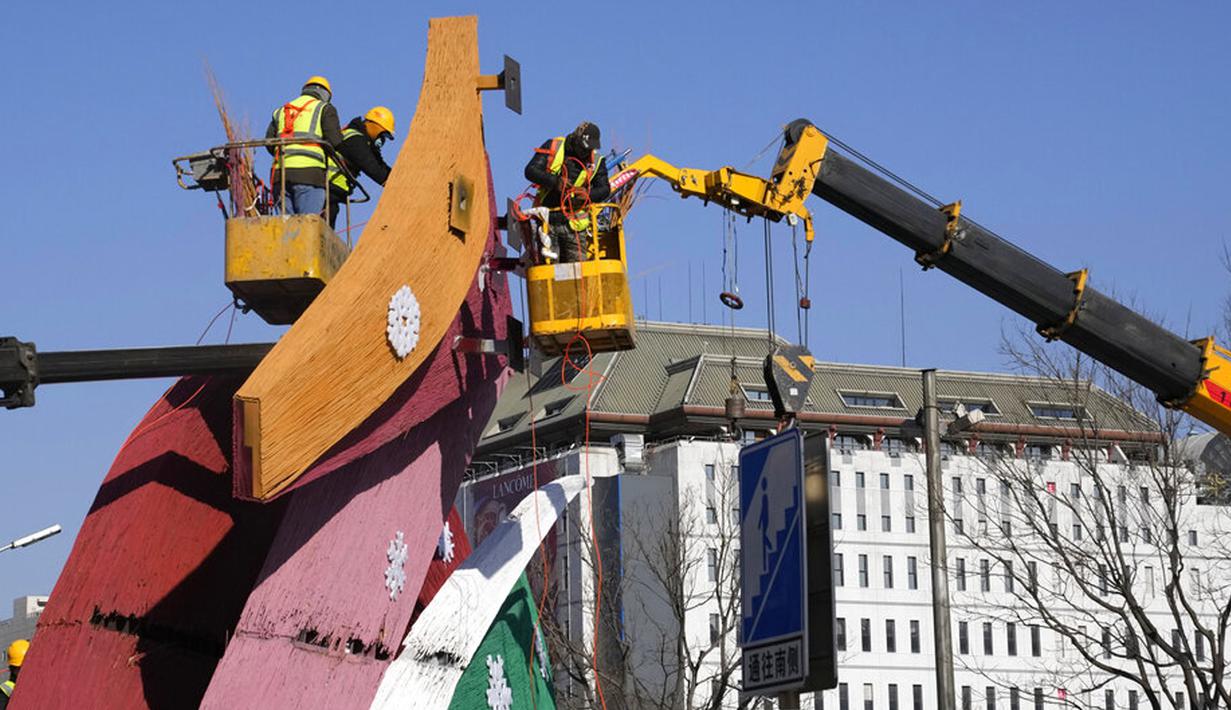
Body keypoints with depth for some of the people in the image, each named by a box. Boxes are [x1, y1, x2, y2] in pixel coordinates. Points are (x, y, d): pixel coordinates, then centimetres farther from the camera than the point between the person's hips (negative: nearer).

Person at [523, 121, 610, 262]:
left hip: (574, 223, 2)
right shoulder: (553, 147, 0)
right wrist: (554, 181, -19)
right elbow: (530, 171, -4)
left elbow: (604, 189, 4)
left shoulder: (596, 161, 6)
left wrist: (587, 195, -18)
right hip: (547, 219, -2)